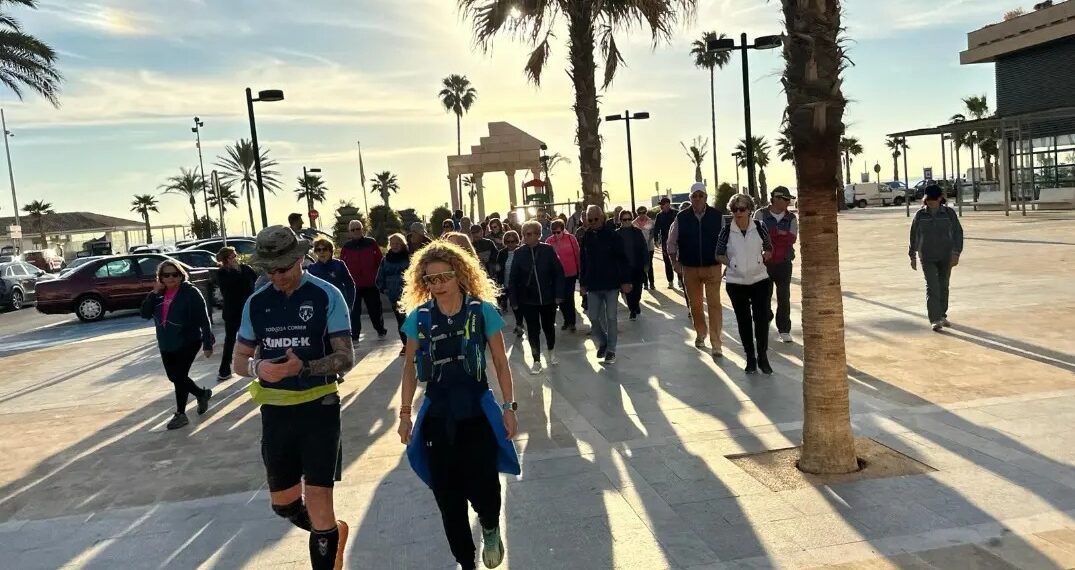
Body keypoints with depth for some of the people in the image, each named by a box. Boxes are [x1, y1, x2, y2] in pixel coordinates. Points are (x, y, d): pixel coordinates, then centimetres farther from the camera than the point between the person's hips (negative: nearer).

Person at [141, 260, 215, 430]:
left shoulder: (190, 292, -13)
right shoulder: (159, 294, 6)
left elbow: (203, 319, -15)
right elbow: (145, 314, -1)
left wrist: (208, 344, -17)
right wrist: (154, 293, -12)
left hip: (188, 343, -7)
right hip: (166, 345, 7)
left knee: (179, 377, -5)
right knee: (174, 377, 14)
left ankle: (180, 414, 10)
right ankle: (202, 394, 37)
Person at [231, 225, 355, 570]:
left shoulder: (326, 296, -10)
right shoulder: (256, 303, 3)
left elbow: (346, 358, -12)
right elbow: (238, 361, 8)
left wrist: (303, 367, -30)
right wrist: (257, 367, -16)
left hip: (318, 408, -5)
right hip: (274, 411, 5)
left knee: (318, 500, -6)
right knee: (283, 504, 18)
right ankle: (332, 534, 46)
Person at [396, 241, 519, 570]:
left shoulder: (483, 311, -8)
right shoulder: (419, 317, -3)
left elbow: (501, 364, -1)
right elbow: (410, 369, 6)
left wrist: (508, 407, -3)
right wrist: (405, 414, 6)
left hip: (478, 412, -2)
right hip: (437, 416, 2)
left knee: (482, 490, -7)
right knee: (448, 498, 9)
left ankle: (490, 529, 31)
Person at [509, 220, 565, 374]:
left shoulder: (548, 250, -8)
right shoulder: (519, 253, -6)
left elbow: (558, 273, -6)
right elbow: (513, 279, -4)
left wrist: (559, 294, -9)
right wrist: (513, 299, -7)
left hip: (548, 298, 0)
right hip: (528, 299, 0)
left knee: (549, 326, 17)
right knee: (533, 330, 4)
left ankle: (551, 353, 42)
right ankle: (536, 361, 16)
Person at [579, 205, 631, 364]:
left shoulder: (613, 235, -7)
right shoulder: (586, 237, 4)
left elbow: (622, 259, -7)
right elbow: (583, 262, 9)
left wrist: (625, 281, -10)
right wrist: (582, 283, 9)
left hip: (612, 284, -3)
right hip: (593, 285, 3)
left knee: (611, 318, 3)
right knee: (593, 317, 4)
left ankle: (611, 350, 14)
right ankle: (602, 343, 27)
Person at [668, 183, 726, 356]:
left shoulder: (717, 216, -4)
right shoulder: (681, 218, -3)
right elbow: (672, 241, 6)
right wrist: (674, 260, 2)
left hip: (713, 267, -1)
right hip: (690, 268, 2)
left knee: (714, 304, -6)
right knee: (695, 304, 13)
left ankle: (716, 344, -4)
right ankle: (700, 334, 33)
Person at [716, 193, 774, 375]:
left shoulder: (759, 227, -2)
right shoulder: (726, 231, -4)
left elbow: (769, 249, 12)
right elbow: (719, 254, 6)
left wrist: (763, 257, -4)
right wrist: (731, 262, -7)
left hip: (760, 280, 0)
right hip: (736, 283, 0)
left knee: (762, 318, -2)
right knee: (744, 320, 8)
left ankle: (762, 356, 14)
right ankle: (750, 357, 21)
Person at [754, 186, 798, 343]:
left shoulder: (791, 218, 5)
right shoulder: (761, 214, -2)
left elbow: (792, 238, -9)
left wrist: (770, 235, -14)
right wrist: (781, 234, -14)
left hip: (784, 263, 2)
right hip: (764, 262, -2)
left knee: (784, 298, 4)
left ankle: (784, 330, 14)